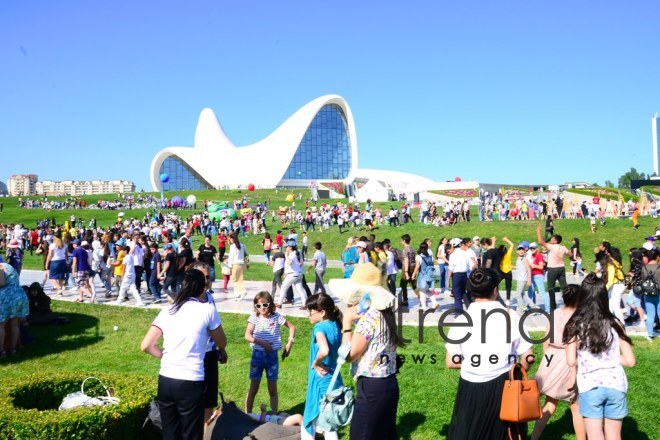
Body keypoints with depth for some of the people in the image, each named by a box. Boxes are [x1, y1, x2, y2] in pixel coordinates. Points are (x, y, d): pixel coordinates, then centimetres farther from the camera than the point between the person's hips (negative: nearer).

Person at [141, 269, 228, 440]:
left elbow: (146, 346, 2)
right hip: (191, 383, -4)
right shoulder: (207, 309, -4)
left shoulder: (167, 311, 5)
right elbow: (222, 343, 8)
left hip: (165, 381, 4)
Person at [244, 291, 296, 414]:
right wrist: (262, 342, -25)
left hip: (272, 355, 0)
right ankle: (247, 415, 18)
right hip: (257, 355, 0)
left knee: (273, 389, 8)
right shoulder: (254, 317, -5)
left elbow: (292, 327, 6)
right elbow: (247, 335, -13)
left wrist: (289, 344, -3)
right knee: (253, 389, 8)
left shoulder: (276, 317, -5)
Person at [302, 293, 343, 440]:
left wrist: (315, 363, -18)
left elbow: (324, 351, -36)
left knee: (308, 424, 11)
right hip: (334, 380, 7)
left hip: (321, 382, -7)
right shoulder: (335, 327, 5)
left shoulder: (320, 328, -18)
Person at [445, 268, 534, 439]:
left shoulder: (461, 320, -8)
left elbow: (450, 362, -5)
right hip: (505, 385, 1)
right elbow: (528, 356, -6)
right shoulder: (510, 316, -9)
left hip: (472, 387, 0)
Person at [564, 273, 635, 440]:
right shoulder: (614, 324, -1)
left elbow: (571, 361, -9)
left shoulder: (575, 325, -5)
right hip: (615, 384, 2)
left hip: (589, 386, -2)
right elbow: (630, 361, -1)